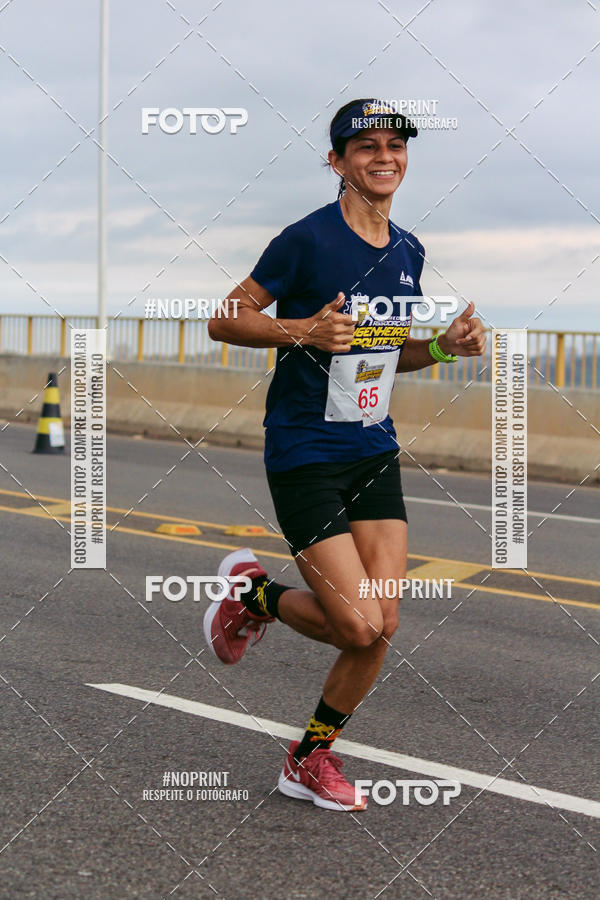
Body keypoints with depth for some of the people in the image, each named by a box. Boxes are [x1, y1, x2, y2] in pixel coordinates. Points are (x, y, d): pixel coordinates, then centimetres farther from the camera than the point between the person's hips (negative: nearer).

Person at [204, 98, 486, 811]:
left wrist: (444, 346, 2)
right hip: (303, 454, -6)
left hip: (375, 454, 7)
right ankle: (255, 595, 18)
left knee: (382, 627, 0)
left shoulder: (407, 251, 9)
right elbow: (224, 321, -8)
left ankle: (311, 759, 21)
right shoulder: (308, 239, -12)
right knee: (357, 626, -13)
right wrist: (303, 330, -24)